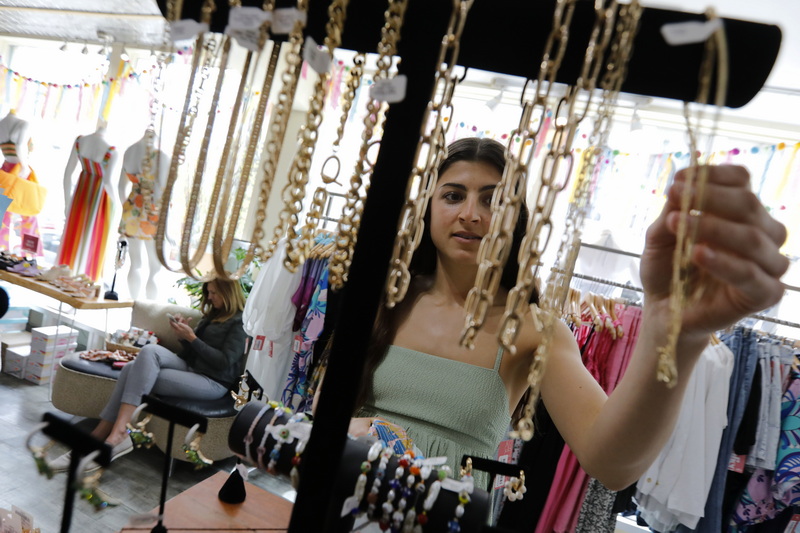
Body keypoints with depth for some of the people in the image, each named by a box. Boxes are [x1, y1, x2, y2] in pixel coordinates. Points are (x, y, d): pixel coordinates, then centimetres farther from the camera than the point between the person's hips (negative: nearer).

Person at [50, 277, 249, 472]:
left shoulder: (240, 322, -6)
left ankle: (117, 434, -28)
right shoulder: (212, 314, 21)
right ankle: (98, 437, -18)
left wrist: (191, 337, -13)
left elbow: (224, 362, -15)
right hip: (190, 369, 8)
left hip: (214, 382, -8)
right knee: (132, 369, -15)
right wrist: (184, 334, 0)